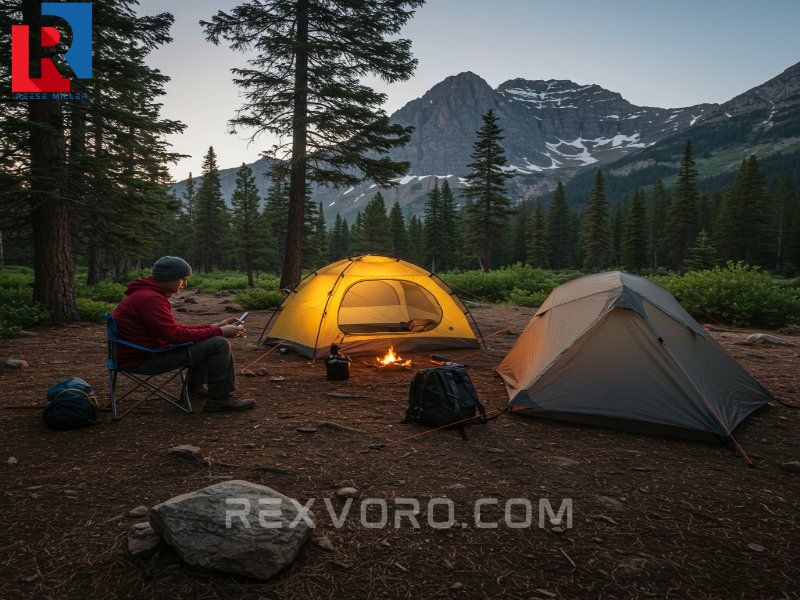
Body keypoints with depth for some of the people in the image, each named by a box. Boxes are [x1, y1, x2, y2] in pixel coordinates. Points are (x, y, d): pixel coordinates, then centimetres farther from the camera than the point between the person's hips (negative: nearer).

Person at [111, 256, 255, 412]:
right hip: (143, 359, -11)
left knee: (208, 341, 19)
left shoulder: (145, 293, 12)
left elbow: (174, 328, 13)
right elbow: (175, 335, -25)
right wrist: (219, 331, -18)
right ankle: (220, 399, -6)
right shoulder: (150, 299, -22)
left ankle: (195, 388, 25)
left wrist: (214, 327, 6)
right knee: (219, 344, -16)